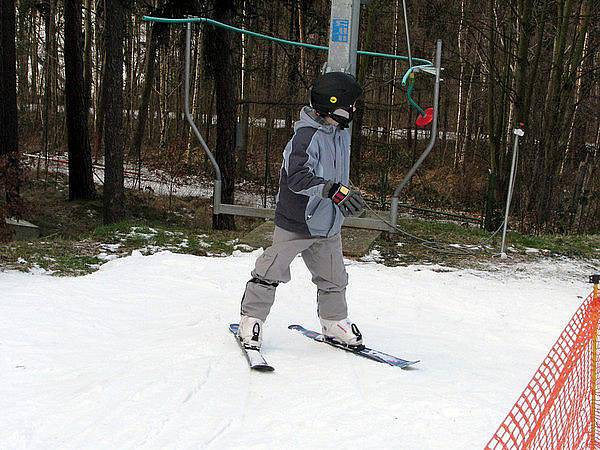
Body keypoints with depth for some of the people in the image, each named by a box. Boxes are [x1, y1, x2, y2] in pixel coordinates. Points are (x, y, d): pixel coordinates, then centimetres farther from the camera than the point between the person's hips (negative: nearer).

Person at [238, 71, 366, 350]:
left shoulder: (342, 134, 8)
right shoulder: (306, 136, -21)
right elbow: (298, 177, -34)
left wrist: (347, 197, 29)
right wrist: (334, 191, -41)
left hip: (328, 225, 8)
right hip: (296, 223, -8)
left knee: (333, 279, 15)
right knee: (271, 273, 2)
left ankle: (334, 323, 32)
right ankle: (251, 320, 15)